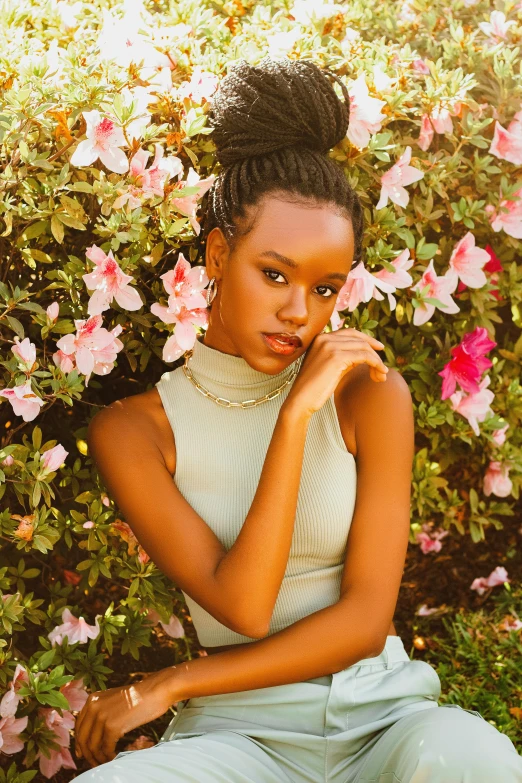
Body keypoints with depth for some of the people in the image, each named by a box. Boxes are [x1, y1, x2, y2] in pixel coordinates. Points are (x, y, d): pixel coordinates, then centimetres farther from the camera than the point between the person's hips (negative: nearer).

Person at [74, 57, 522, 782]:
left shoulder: (369, 393, 0)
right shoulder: (134, 429, -1)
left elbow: (367, 619, -5)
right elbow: (242, 610, -13)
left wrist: (168, 685, -8)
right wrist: (296, 415, -17)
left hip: (381, 714, 1)